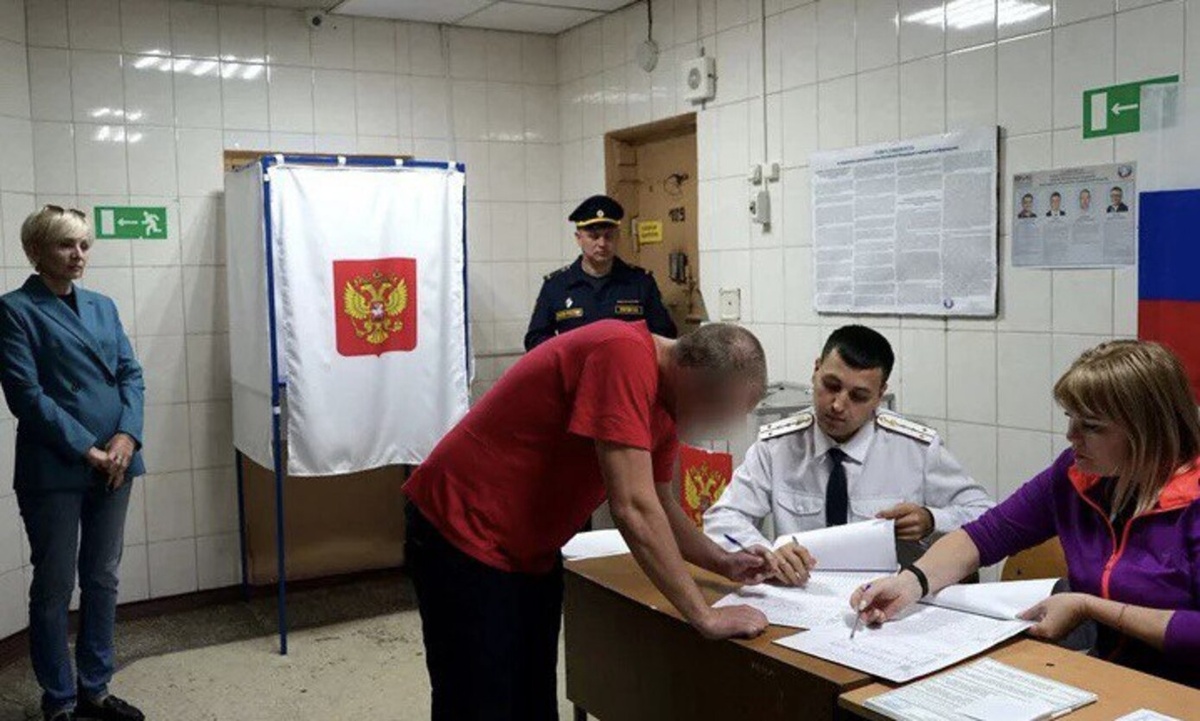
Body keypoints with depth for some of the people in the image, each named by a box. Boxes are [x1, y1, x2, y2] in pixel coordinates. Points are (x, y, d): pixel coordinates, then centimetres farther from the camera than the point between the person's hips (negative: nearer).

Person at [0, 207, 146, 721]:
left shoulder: (102, 306, 13)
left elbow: (131, 374, 7)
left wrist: (127, 437, -9)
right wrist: (86, 449, -15)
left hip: (113, 463, 6)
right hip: (53, 470, -6)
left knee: (103, 579, 13)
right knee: (54, 587, 5)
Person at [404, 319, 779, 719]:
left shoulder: (666, 396, 2)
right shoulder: (623, 354, -27)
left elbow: (657, 502, 15)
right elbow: (633, 509, -31)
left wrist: (722, 562, 2)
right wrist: (705, 615, -23)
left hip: (531, 550, 9)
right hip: (464, 535, -9)